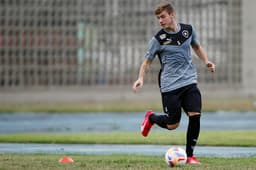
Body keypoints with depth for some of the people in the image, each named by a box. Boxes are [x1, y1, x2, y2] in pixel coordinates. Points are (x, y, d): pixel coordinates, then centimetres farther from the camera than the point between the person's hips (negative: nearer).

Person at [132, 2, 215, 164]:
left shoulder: (188, 29, 3)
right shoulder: (158, 39, -8)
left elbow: (197, 46, 23)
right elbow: (147, 61, 0)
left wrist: (206, 61, 7)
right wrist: (141, 78, -17)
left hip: (189, 82, 3)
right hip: (170, 85, -3)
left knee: (195, 115, -12)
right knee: (172, 125, 2)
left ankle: (190, 155, 3)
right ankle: (151, 118, 36)